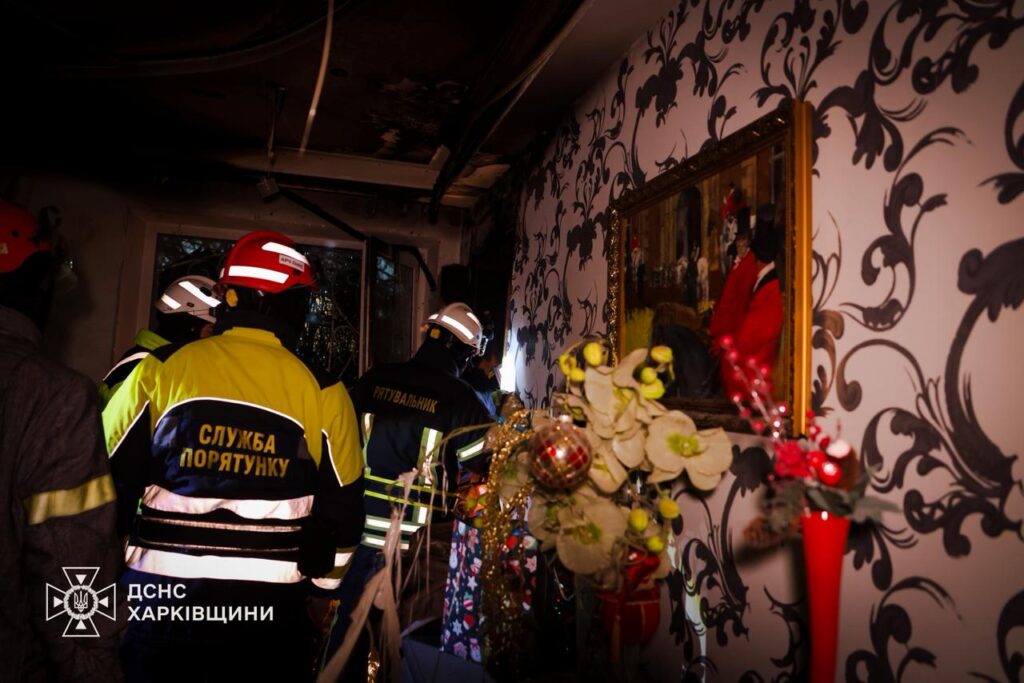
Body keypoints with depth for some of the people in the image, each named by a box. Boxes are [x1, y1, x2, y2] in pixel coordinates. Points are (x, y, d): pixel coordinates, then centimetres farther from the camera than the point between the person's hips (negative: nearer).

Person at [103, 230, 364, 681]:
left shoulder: (162, 368, -6)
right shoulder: (322, 389, -6)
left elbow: (107, 479, 1)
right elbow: (341, 509, 0)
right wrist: (322, 583, 16)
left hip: (159, 593, 1)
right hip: (271, 604, 0)